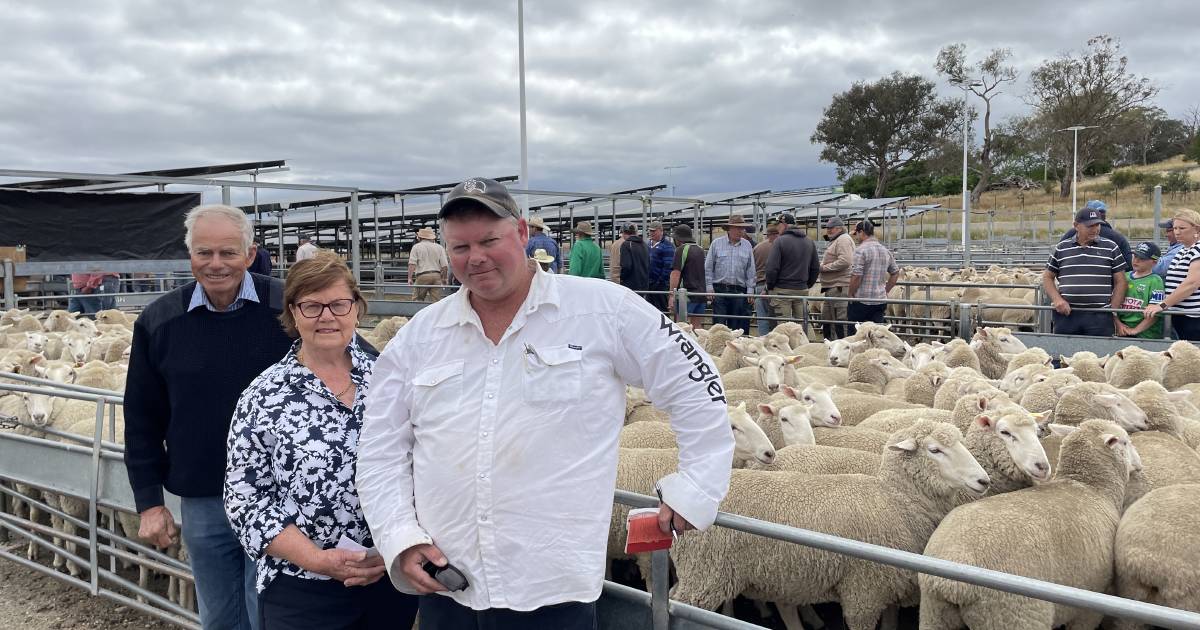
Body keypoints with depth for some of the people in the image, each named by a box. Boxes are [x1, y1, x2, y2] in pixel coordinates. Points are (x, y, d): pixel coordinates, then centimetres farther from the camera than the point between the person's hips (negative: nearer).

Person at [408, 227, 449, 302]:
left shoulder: (416, 247, 3)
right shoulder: (439, 248, 7)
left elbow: (412, 264, -6)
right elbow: (444, 265, 3)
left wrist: (410, 278, -6)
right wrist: (444, 278, 15)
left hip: (422, 276, -2)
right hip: (436, 276, 2)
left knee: (417, 299, 6)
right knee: (436, 301, 2)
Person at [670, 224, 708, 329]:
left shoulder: (682, 249, -8)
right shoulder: (701, 250, 16)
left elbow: (676, 273, -16)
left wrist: (672, 293, -16)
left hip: (687, 296, -7)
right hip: (702, 294, 7)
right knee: (697, 327, 10)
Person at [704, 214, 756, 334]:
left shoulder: (747, 245, 8)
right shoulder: (716, 243, 2)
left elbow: (750, 270, 10)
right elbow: (708, 267, 3)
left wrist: (750, 290, 4)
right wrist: (709, 286, -3)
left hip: (739, 291, 2)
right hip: (719, 289, -2)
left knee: (736, 326, 5)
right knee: (719, 324, -3)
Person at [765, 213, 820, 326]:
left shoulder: (780, 241, -10)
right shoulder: (809, 241, 10)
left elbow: (772, 268, -13)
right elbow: (815, 268, 14)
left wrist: (770, 287, 0)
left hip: (782, 289, -6)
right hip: (802, 290, 6)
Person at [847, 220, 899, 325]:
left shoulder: (860, 250, -12)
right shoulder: (885, 251, 12)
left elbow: (856, 276, -18)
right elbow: (896, 273, 20)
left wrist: (849, 295, -7)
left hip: (861, 301, -6)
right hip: (880, 300, 6)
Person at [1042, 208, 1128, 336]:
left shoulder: (1111, 248, 7)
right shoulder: (1061, 248, 9)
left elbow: (1120, 282, 8)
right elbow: (1047, 277, 13)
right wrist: (1057, 299, -3)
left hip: (1099, 316, -1)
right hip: (1066, 313, 1)